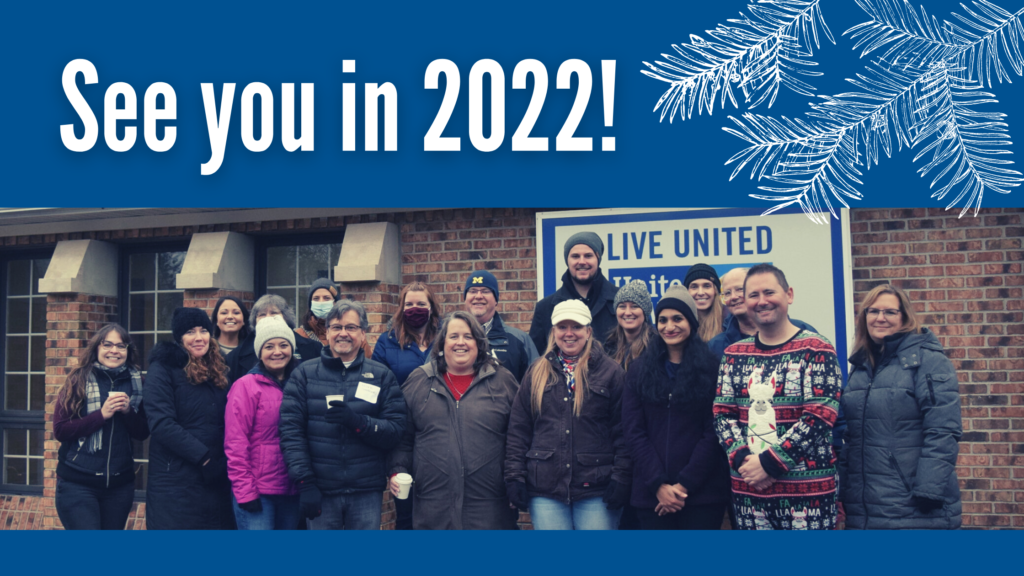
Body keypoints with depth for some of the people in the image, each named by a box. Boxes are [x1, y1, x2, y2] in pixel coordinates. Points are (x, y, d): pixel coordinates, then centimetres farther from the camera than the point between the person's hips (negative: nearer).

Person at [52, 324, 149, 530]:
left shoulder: (136, 383, 5)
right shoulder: (78, 381, -4)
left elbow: (143, 433, 6)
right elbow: (60, 431, -10)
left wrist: (128, 411, -12)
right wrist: (102, 414, -19)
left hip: (120, 484, 4)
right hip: (78, 483, -4)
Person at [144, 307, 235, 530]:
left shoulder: (218, 371, 15)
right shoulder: (163, 369, -4)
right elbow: (161, 423, -15)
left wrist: (227, 461, -1)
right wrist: (203, 456, -18)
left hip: (215, 478, 6)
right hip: (174, 481, -6)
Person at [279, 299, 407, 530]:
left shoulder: (382, 376, 6)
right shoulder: (305, 373, 5)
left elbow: (396, 431, -2)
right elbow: (290, 429, -4)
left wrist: (358, 422, -19)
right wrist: (305, 482, -12)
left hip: (367, 492, 0)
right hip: (321, 491, 0)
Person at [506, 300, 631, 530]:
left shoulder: (610, 371, 3)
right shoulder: (538, 372, 11)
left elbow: (623, 429, 1)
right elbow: (518, 428, 9)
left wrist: (621, 477, -7)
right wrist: (514, 476, 2)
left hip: (596, 489, -2)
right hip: (545, 489, 2)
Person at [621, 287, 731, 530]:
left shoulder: (711, 369, 1)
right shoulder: (639, 371, 8)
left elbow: (713, 433, -3)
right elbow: (633, 432, 2)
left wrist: (685, 484, -10)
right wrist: (658, 484, -8)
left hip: (702, 493, -2)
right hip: (651, 494, 2)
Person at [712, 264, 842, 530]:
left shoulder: (816, 349, -4)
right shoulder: (734, 354, 11)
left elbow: (819, 418, -12)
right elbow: (722, 413, 8)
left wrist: (769, 463, -15)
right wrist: (741, 459, -9)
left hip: (807, 489, -4)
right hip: (747, 490, 4)